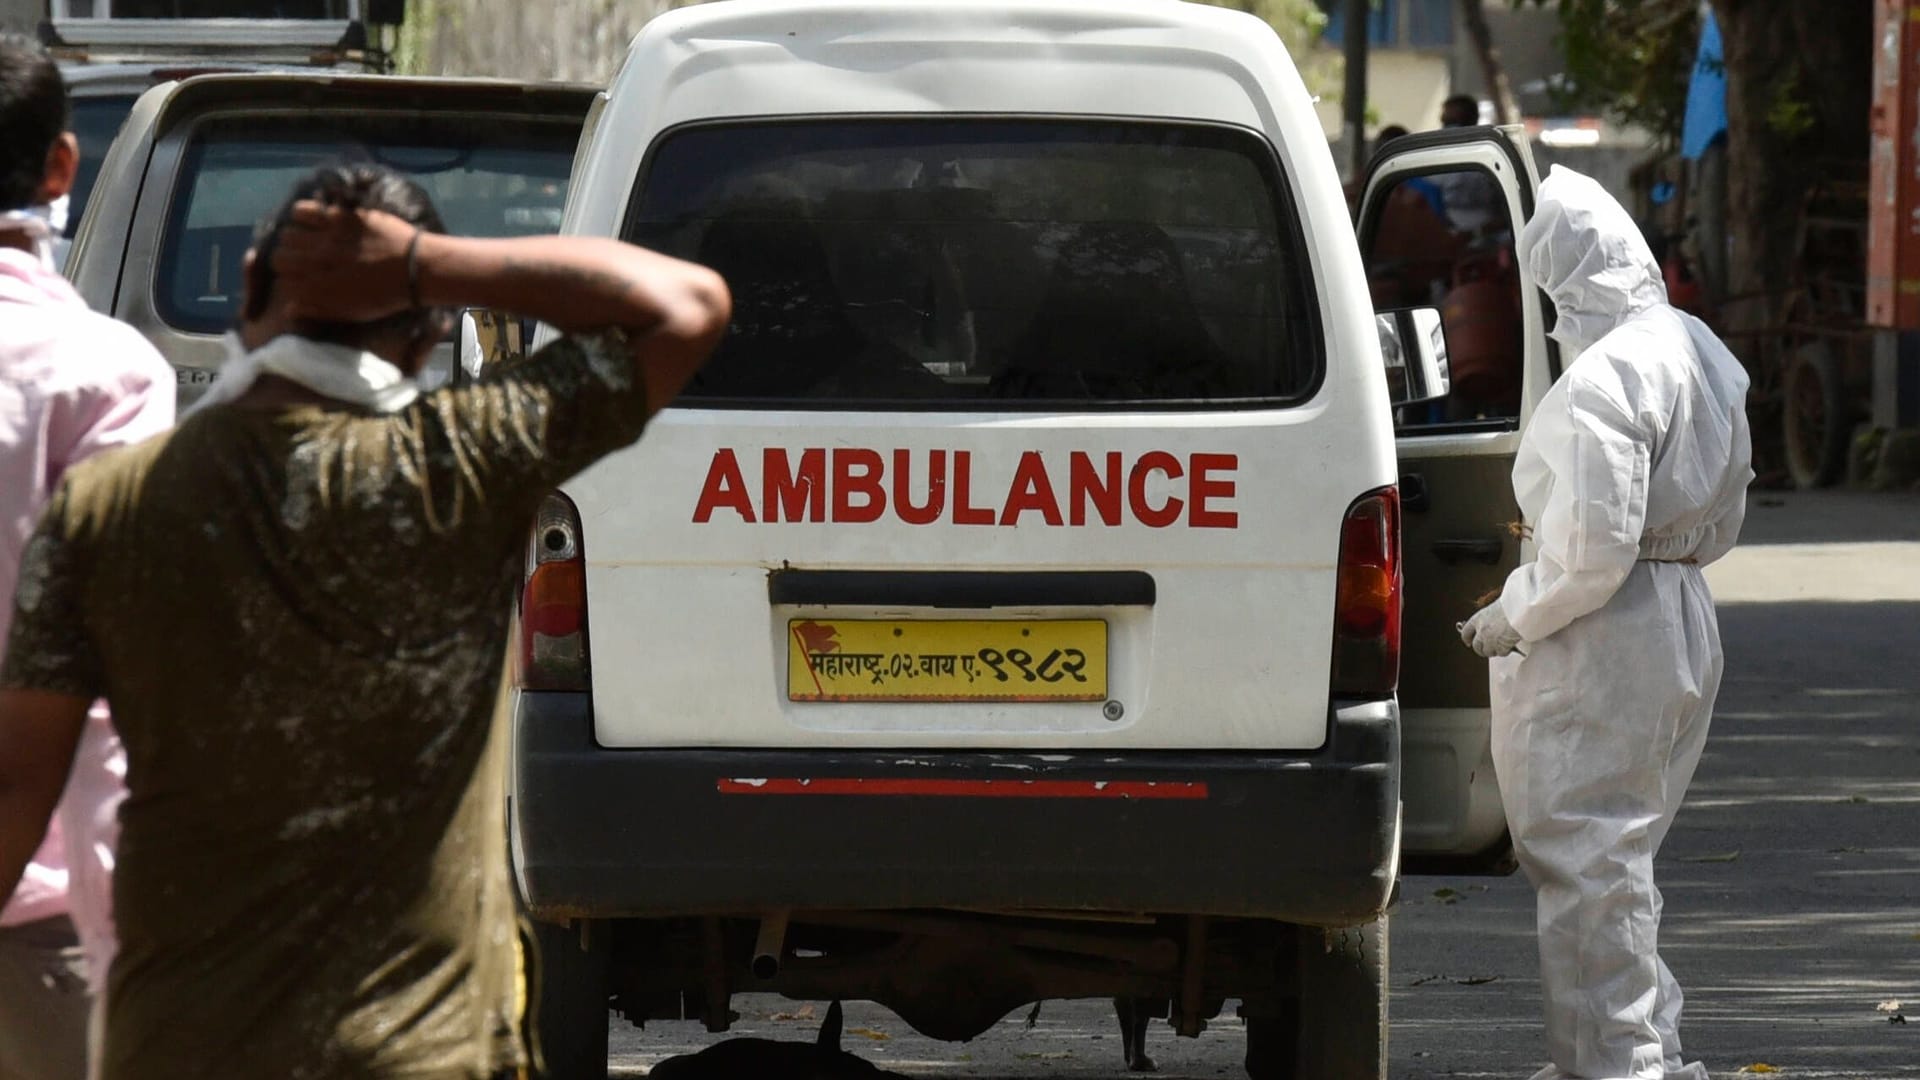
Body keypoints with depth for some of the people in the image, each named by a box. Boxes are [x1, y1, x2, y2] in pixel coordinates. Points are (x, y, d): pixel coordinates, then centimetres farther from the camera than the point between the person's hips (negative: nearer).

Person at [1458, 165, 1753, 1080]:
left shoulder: (1605, 378, -21)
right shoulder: (1700, 354, 10)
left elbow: (1593, 548, -25)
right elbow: (1722, 523, 19)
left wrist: (1512, 619, -12)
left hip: (1601, 642, -10)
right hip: (1683, 625, 10)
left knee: (1584, 859, -3)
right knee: (1618, 853, 20)